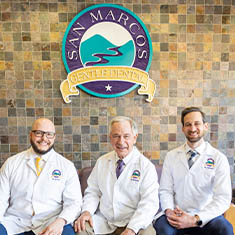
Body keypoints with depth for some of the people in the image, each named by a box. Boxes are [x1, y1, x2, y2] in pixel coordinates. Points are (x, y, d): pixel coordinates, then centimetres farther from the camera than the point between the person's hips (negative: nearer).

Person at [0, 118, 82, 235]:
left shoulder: (67, 166, 7)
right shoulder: (11, 163, 11)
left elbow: (74, 202, 1)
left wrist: (60, 221, -18)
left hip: (50, 225, -1)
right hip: (15, 222, 2)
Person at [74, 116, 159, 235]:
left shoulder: (146, 166, -6)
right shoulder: (101, 162, 7)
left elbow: (149, 203, -13)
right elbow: (92, 192, 11)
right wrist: (87, 211, -9)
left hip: (134, 223, -2)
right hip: (103, 221, 3)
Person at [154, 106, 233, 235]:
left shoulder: (219, 158, -3)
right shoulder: (171, 156, 5)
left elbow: (223, 198, -9)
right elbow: (165, 190, 5)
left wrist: (195, 220, -21)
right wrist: (169, 211, -16)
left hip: (206, 216, 0)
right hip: (176, 214, 1)